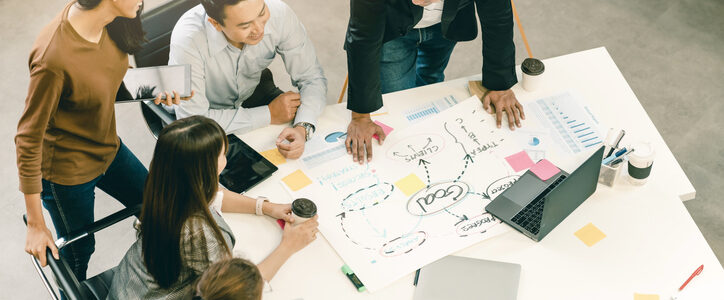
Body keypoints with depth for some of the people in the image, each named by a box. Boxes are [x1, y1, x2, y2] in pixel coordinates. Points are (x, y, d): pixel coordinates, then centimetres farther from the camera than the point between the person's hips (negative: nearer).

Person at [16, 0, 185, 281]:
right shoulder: (53, 59, -37)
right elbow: (28, 140, -26)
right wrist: (35, 226, -20)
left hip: (108, 149, 8)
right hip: (67, 172, -7)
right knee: (78, 253, 16)